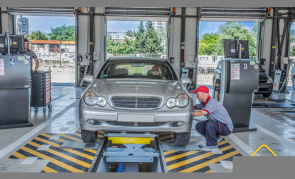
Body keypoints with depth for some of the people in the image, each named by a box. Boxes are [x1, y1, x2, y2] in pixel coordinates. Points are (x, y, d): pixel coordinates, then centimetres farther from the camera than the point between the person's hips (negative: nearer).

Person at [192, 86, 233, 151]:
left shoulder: (212, 103, -27)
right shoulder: (204, 103, 3)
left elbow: (201, 113, -36)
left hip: (226, 128, -9)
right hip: (216, 124, 9)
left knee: (209, 124, -36)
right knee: (198, 126, -1)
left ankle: (212, 145, -15)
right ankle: (216, 137, 15)